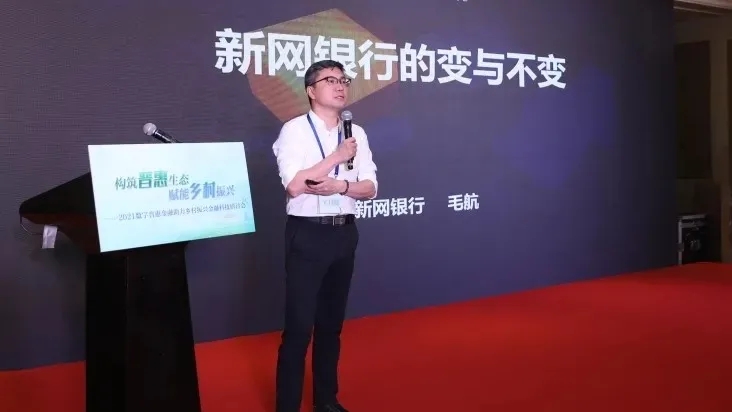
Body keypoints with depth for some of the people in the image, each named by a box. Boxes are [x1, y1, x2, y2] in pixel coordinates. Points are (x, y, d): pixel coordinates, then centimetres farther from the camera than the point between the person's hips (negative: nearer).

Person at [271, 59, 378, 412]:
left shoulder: (356, 133, 8)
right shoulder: (295, 130, -8)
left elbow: (370, 188, 5)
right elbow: (294, 185, -19)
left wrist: (341, 185, -15)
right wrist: (337, 157, -16)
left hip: (344, 233, 6)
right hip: (307, 234, -5)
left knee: (332, 322, 17)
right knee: (299, 325, -1)